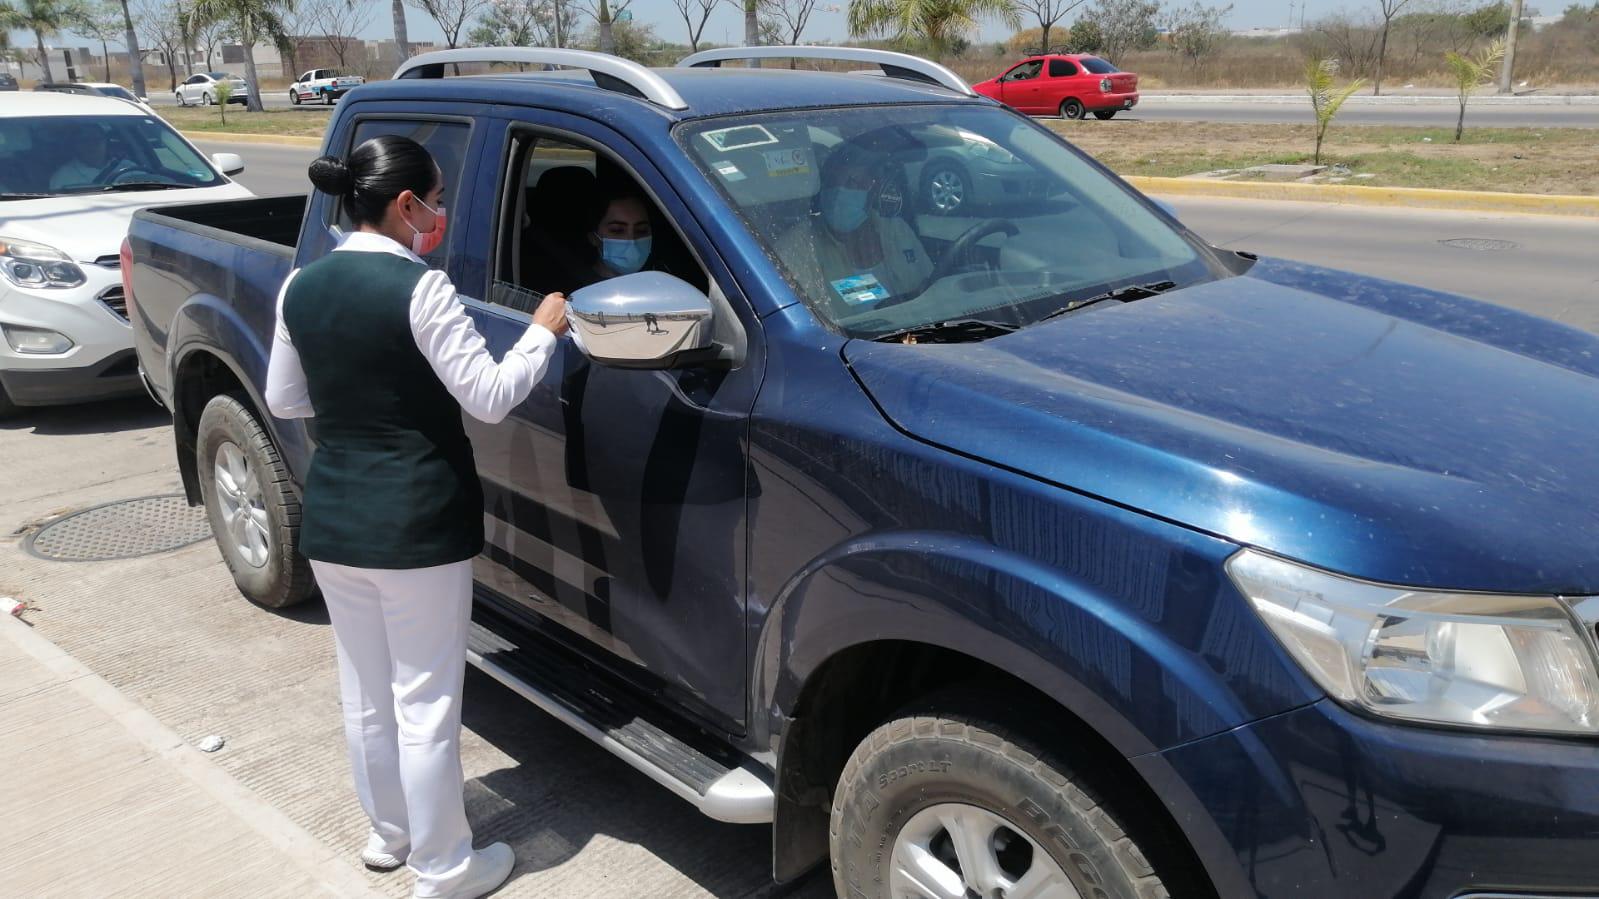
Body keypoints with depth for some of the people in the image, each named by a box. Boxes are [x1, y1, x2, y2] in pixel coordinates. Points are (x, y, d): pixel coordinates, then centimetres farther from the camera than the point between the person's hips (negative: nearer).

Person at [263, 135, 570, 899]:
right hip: (415, 524, -7)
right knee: (425, 700, 6)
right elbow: (490, 397, -16)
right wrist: (543, 329, -3)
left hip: (331, 520, 7)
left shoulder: (301, 287, 4)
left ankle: (387, 832, 39)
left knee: (365, 692, 20)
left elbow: (283, 400, 12)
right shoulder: (419, 288, -17)